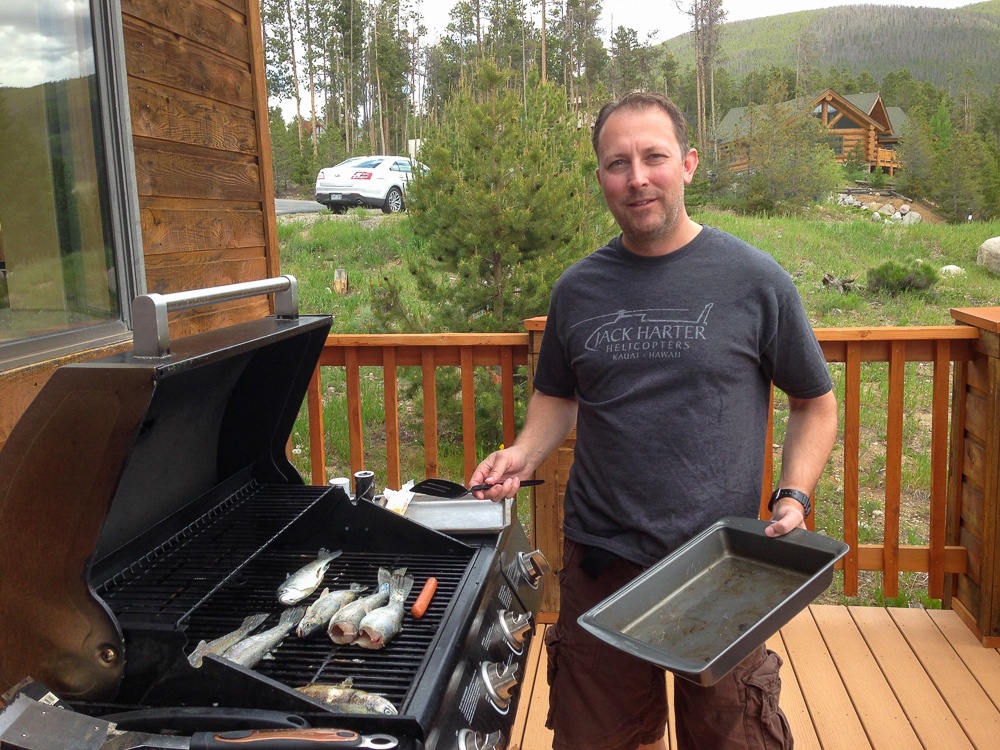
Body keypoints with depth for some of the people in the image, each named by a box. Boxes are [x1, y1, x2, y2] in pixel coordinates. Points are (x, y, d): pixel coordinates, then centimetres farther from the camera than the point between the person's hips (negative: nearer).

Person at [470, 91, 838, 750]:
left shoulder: (753, 279, -5)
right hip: (601, 559, 3)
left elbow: (815, 404, 4)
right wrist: (525, 453, -3)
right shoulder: (578, 289, 3)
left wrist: (793, 500, -10)